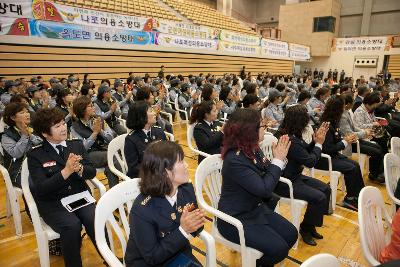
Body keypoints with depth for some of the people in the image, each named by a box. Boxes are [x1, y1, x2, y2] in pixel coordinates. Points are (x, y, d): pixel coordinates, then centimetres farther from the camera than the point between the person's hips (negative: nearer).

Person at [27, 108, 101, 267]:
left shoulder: (77, 145, 8)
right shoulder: (35, 155, -1)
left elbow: (92, 172, 2)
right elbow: (41, 189, -11)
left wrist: (79, 169, -21)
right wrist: (66, 171, -24)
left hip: (80, 195, 2)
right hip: (52, 203, -2)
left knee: (96, 221, -25)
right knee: (72, 225, -30)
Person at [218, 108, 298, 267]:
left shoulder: (253, 150, -2)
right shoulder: (234, 160, -30)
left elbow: (267, 177, 4)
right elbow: (264, 189, -28)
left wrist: (279, 157, -10)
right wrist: (278, 160, -19)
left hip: (256, 209, 9)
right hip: (237, 219, -8)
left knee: (291, 234, 6)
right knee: (279, 249, -12)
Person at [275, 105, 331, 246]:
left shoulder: (292, 135, 1)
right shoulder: (290, 141, -29)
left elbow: (306, 150, 13)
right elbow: (310, 162, -18)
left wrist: (316, 141, -2)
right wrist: (319, 143, -6)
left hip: (294, 176, 10)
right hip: (285, 183, -10)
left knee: (325, 189, 8)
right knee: (319, 197, -16)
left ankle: (311, 225, 20)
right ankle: (305, 229, 9)